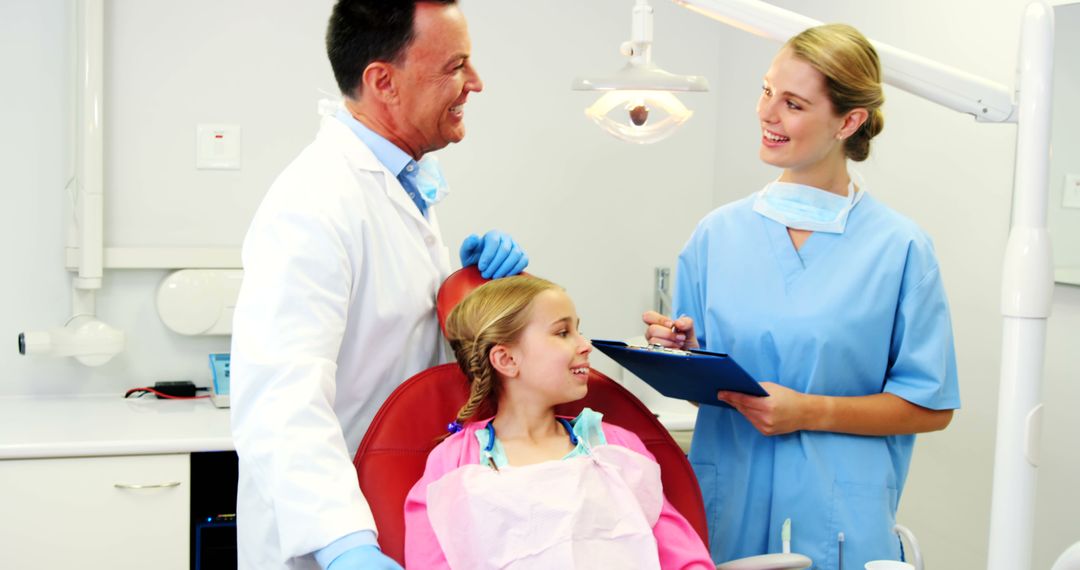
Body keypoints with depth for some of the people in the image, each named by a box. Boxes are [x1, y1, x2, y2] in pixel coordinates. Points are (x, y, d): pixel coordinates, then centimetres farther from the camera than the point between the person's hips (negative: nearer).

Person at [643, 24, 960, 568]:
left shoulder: (898, 247, -6)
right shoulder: (717, 233, 4)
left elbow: (931, 406, -5)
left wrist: (810, 411, -14)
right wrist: (682, 351, -10)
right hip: (724, 511, 3)